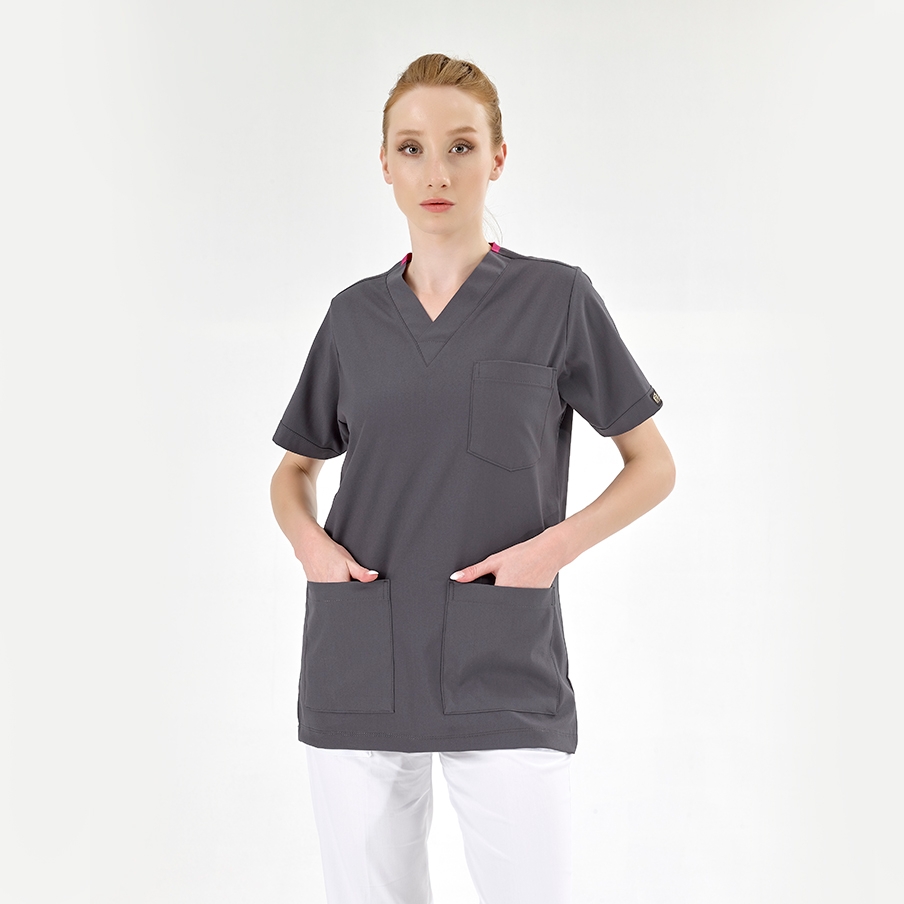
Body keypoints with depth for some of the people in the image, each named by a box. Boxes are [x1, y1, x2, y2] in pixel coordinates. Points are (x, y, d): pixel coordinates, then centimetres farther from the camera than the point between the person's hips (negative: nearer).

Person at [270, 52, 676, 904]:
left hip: (504, 677, -3)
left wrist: (557, 544, -11)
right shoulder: (355, 315, 9)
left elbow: (653, 465, 5)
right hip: (358, 668, 3)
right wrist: (308, 539, -2)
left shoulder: (557, 299, 0)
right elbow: (294, 470, 20)